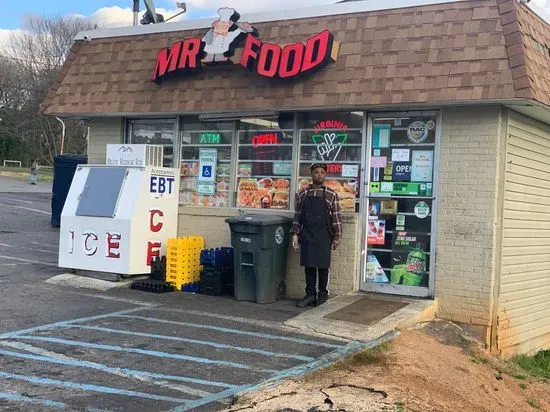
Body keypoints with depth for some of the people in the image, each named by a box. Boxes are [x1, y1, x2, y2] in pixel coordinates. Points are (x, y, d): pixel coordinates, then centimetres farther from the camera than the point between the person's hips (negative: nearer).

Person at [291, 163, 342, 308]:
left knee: (323, 266, 3)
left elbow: (336, 217, 0)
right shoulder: (303, 193, 7)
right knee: (309, 266, 6)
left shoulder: (331, 194, 1)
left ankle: (323, 294, 15)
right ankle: (310, 295, 14)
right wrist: (295, 233, 5)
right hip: (306, 235, 2)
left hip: (323, 236, -2)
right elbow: (298, 215, 10)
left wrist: (336, 237, -4)